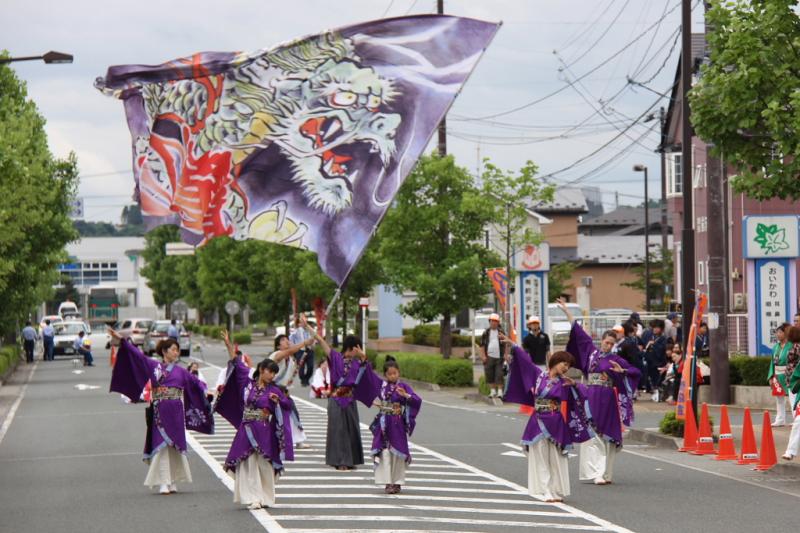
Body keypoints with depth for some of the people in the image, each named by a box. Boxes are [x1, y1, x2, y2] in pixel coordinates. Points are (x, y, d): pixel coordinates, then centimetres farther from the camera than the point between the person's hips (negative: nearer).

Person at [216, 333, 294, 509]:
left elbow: (288, 405, 11)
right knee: (248, 464, -4)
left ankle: (264, 497, 9)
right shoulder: (248, 383, 6)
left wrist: (277, 401, -9)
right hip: (247, 430, 1)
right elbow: (237, 364, 9)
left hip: (264, 432, -1)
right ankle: (252, 497, -3)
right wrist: (228, 344, 7)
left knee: (264, 464, 1)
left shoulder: (273, 390, 4)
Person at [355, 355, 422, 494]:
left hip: (398, 425, -1)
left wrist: (406, 395, -25)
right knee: (385, 452, -3)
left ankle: (397, 482, 12)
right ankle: (387, 483, -1)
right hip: (383, 424, 1)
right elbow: (367, 373, 9)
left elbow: (418, 401, -10)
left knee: (397, 453, 3)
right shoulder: (381, 384, 4)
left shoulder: (404, 387, -2)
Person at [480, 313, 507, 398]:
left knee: (499, 375, -5)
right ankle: (492, 390, 14)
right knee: (489, 375, 4)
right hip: (489, 357, 1)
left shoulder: (501, 332, 8)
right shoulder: (486, 333, 8)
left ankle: (500, 391, -2)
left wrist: (505, 354, 1)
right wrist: (483, 355, -2)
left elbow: (506, 344, 11)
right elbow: (482, 345, 7)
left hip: (499, 357, -1)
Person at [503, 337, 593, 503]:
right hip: (538, 423, 1)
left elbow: (583, 394, -5)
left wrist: (574, 384, -21)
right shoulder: (538, 374, 3)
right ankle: (545, 491, 4)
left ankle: (557, 492, 7)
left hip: (556, 424, 0)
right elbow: (524, 359, 7)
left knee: (556, 459, 2)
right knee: (540, 458, 1)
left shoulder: (564, 382, 2)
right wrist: (512, 345, 6)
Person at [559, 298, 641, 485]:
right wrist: (566, 312, 12)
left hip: (608, 401, 0)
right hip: (592, 399, 0)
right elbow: (578, 331, 10)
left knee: (607, 435, 2)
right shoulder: (591, 352, 7)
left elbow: (635, 372, 5)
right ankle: (596, 473, -11)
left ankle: (606, 473, 8)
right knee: (592, 435, -7)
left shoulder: (616, 359, 5)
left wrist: (621, 371, -13)